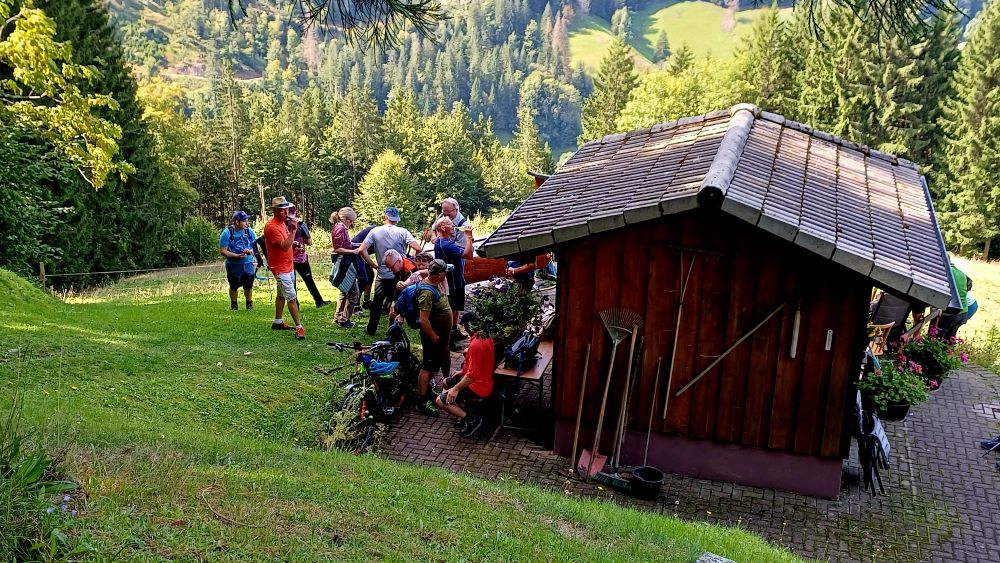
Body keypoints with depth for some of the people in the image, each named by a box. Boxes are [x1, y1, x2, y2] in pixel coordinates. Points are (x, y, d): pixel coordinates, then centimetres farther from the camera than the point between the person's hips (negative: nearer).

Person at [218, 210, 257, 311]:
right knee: (234, 286, 12)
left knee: (248, 285, 8)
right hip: (233, 265, -2)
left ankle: (249, 303, 31)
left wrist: (251, 251, -18)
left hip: (248, 264, 2)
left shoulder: (249, 231, -2)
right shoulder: (227, 233, -12)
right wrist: (237, 256, -22)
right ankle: (234, 304, 34)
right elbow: (222, 251, -12)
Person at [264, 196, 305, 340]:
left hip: (288, 265, 10)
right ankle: (299, 327, -8)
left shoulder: (283, 223, 8)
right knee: (292, 297, -10)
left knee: (282, 294, 19)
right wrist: (293, 230, -34)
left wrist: (293, 242, 6)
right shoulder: (272, 227, -22)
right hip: (280, 268, -10)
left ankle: (278, 322, 31)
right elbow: (285, 247, -29)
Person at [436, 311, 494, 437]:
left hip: (478, 387, -10)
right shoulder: (487, 337, -1)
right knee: (446, 382, 25)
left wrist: (456, 389, -18)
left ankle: (471, 419, -3)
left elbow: (472, 375, -28)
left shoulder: (476, 345, -30)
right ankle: (465, 411, 15)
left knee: (441, 401, -5)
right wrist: (464, 371, 16)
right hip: (484, 380, 10)